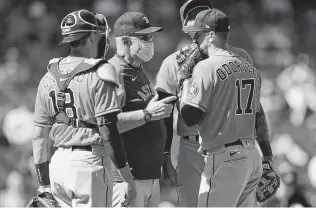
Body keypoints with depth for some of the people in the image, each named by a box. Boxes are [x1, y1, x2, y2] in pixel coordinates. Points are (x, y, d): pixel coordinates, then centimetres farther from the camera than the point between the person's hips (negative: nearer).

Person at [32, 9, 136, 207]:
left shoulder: (49, 78, 10)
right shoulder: (99, 75, -10)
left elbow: (40, 135, 12)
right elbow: (108, 132, -14)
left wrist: (44, 185, 18)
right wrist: (129, 178, -8)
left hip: (59, 164, 6)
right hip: (89, 163, -6)